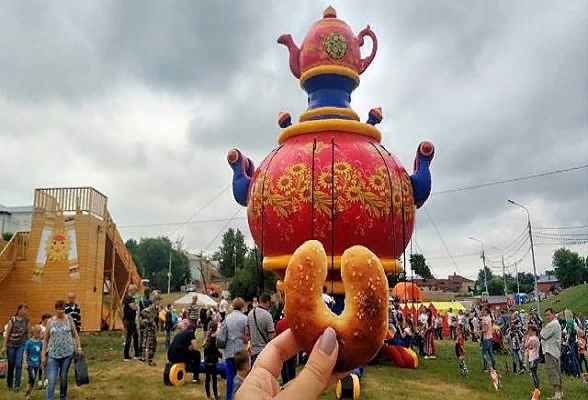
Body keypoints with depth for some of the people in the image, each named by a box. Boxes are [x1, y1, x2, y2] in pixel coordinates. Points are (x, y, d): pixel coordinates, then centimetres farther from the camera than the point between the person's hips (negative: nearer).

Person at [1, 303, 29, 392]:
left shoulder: (26, 321, 1)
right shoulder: (12, 320, -7)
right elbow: (7, 334, -3)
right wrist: (4, 346, -3)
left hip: (22, 345, 1)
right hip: (11, 345, -1)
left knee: (18, 364, -7)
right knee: (11, 365, 9)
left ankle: (17, 385, 2)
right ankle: (9, 384, 26)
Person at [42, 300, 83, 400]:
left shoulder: (69, 320, 2)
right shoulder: (50, 322, 1)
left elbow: (75, 335, 7)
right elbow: (46, 339, 7)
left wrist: (79, 347, -3)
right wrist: (43, 354, 5)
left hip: (67, 354, 0)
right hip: (53, 354, 0)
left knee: (63, 378, 11)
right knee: (51, 379, -6)